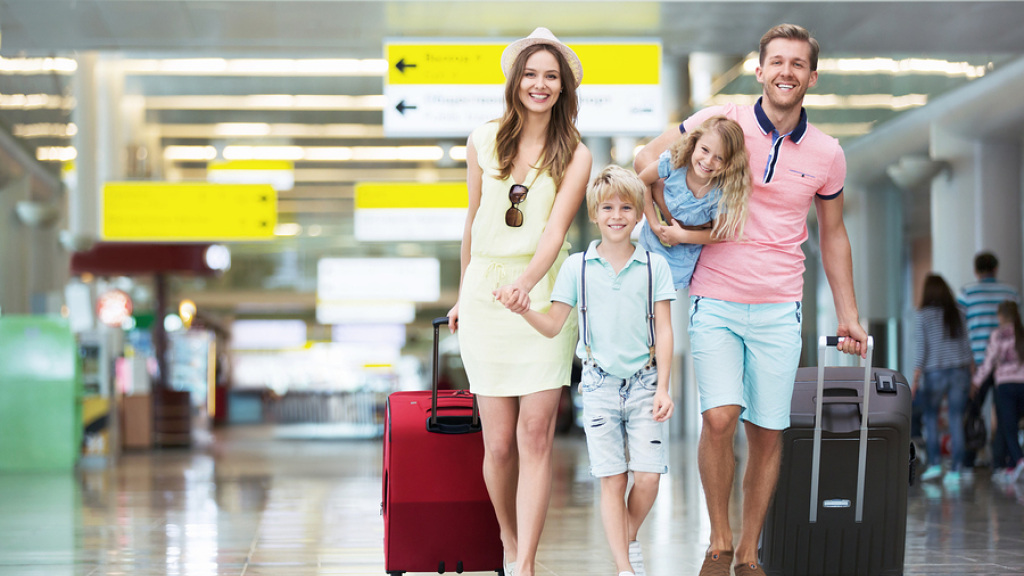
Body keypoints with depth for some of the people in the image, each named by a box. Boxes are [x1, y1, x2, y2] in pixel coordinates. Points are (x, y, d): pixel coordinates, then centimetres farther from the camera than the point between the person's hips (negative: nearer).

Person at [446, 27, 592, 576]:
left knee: (535, 436, -9)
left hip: (543, 298, -2)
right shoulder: (484, 141, 6)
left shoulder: (574, 155, 0)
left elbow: (555, 228, -12)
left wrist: (526, 282, -30)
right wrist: (462, 295, 23)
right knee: (499, 443, 1)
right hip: (486, 297, 2)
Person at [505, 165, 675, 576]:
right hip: (600, 384, 0)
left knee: (648, 478, -5)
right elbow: (553, 326, 3)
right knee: (612, 479, -2)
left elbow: (663, 330, 2)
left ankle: (629, 539, 22)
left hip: (644, 383, 0)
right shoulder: (577, 267, 2)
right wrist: (525, 310, -17)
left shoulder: (654, 266, 2)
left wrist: (663, 388, -5)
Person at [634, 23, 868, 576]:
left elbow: (832, 234, 16)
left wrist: (848, 315, 15)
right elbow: (647, 158, 7)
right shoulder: (721, 121, -5)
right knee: (720, 418, -17)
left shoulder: (826, 154, 4)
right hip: (715, 301, -2)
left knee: (768, 433, 4)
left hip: (779, 309, 3)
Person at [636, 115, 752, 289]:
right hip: (652, 242, 2)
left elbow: (719, 234, -11)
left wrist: (683, 236, -21)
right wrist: (654, 223, -11)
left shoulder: (722, 194, -25)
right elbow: (642, 182, -6)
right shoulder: (674, 161, -22)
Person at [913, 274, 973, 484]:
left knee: (931, 418, 11)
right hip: (960, 371, 3)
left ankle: (934, 463, 2)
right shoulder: (958, 314, 7)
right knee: (956, 421, 3)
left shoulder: (923, 315, -4)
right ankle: (955, 469, 1)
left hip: (935, 372, -3)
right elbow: (967, 345, 8)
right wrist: (970, 375, 14)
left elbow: (921, 349, -6)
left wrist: (915, 380, -2)